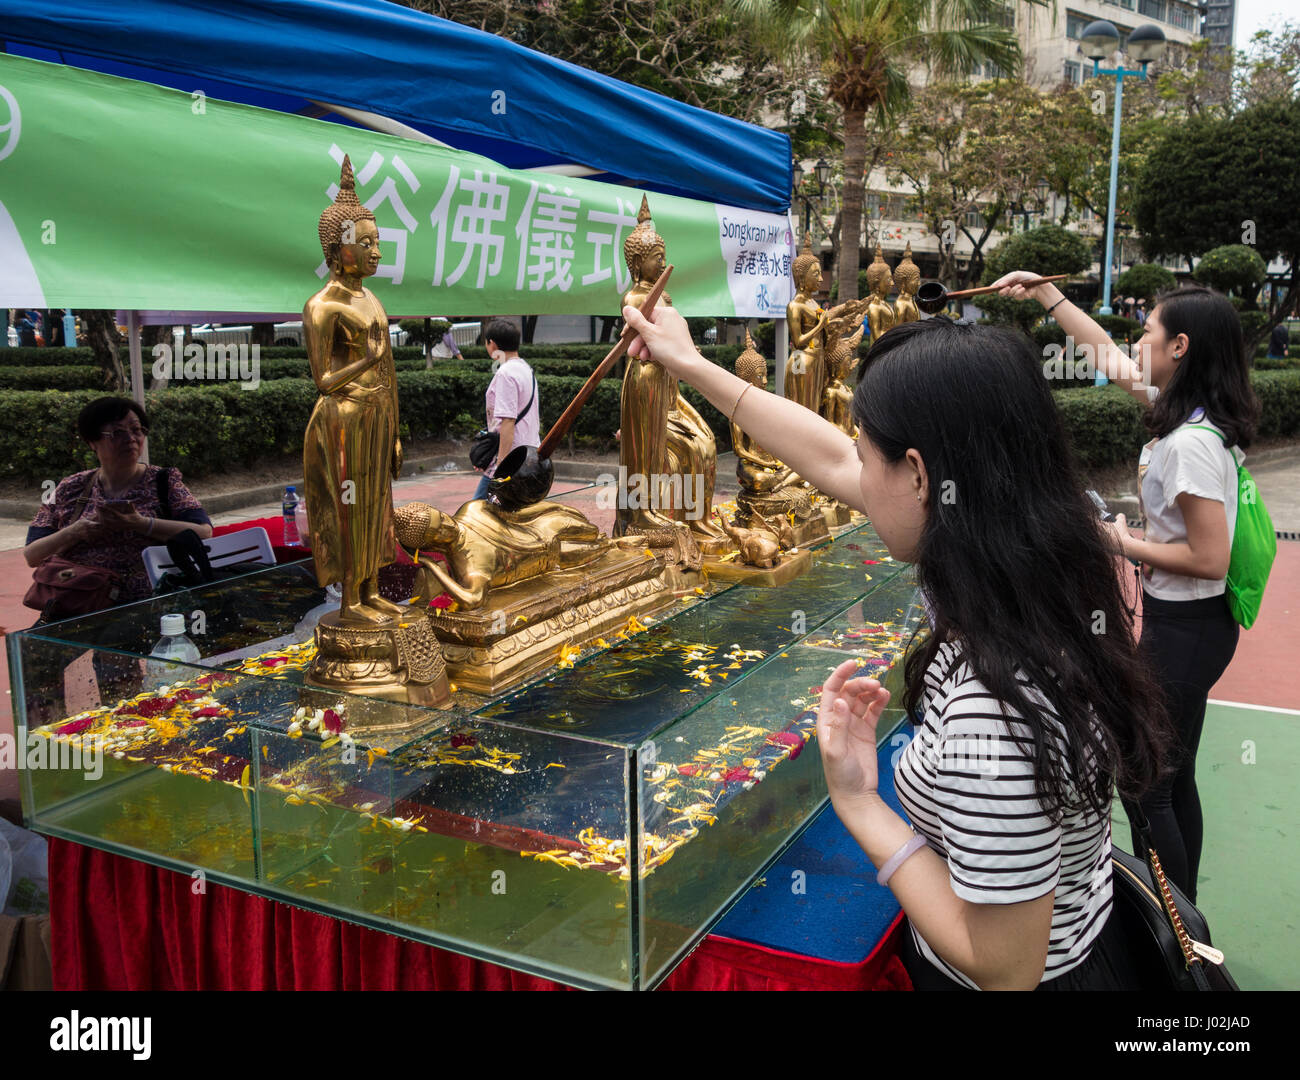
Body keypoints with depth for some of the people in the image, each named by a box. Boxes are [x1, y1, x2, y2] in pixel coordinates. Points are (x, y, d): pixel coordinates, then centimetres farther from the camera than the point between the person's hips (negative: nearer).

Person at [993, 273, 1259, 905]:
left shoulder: (1192, 442, -25)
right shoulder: (1185, 410, 3)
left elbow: (1210, 558, -26)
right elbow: (1107, 355, 16)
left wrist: (1127, 545, -13)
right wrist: (1042, 292, 19)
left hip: (1184, 629, -10)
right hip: (1188, 623, 10)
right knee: (1173, 775, 20)